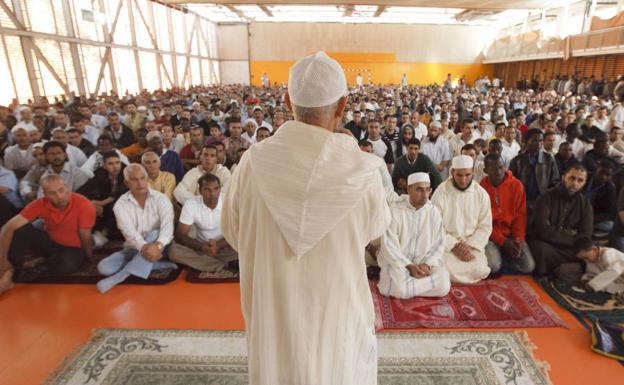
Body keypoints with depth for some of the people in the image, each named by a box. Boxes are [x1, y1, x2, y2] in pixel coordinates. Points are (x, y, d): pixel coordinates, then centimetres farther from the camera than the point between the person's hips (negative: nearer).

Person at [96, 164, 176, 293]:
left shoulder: (160, 198, -7)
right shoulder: (121, 204, -4)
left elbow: (167, 225, -22)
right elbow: (129, 231, -20)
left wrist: (157, 245, -42)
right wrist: (144, 247, -40)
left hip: (158, 246, -2)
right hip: (134, 249, 2)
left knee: (154, 234, -34)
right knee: (104, 267, -20)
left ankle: (120, 276, -28)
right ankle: (160, 264, -21)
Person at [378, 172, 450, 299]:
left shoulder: (434, 212, 1)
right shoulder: (395, 210, -10)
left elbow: (438, 245, 2)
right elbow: (389, 246, -12)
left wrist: (427, 264, -15)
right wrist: (409, 266, -20)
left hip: (425, 262, 4)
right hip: (397, 261, -4)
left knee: (443, 285, -21)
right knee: (399, 289, -30)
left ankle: (408, 283, -2)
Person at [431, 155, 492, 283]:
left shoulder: (482, 194, 0)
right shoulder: (441, 192, -8)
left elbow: (485, 227, 1)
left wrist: (469, 246, -14)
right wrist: (454, 245, -16)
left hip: (472, 244, 2)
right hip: (447, 243, -2)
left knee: (479, 271, -22)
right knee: (447, 271, -27)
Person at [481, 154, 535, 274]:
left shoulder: (516, 185, -2)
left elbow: (520, 215, -1)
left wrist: (518, 239, -14)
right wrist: (503, 241, -16)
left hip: (512, 234, 3)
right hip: (491, 235, -3)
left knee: (529, 267, -13)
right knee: (493, 266, -25)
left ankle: (504, 256, 14)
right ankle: (496, 255, 10)